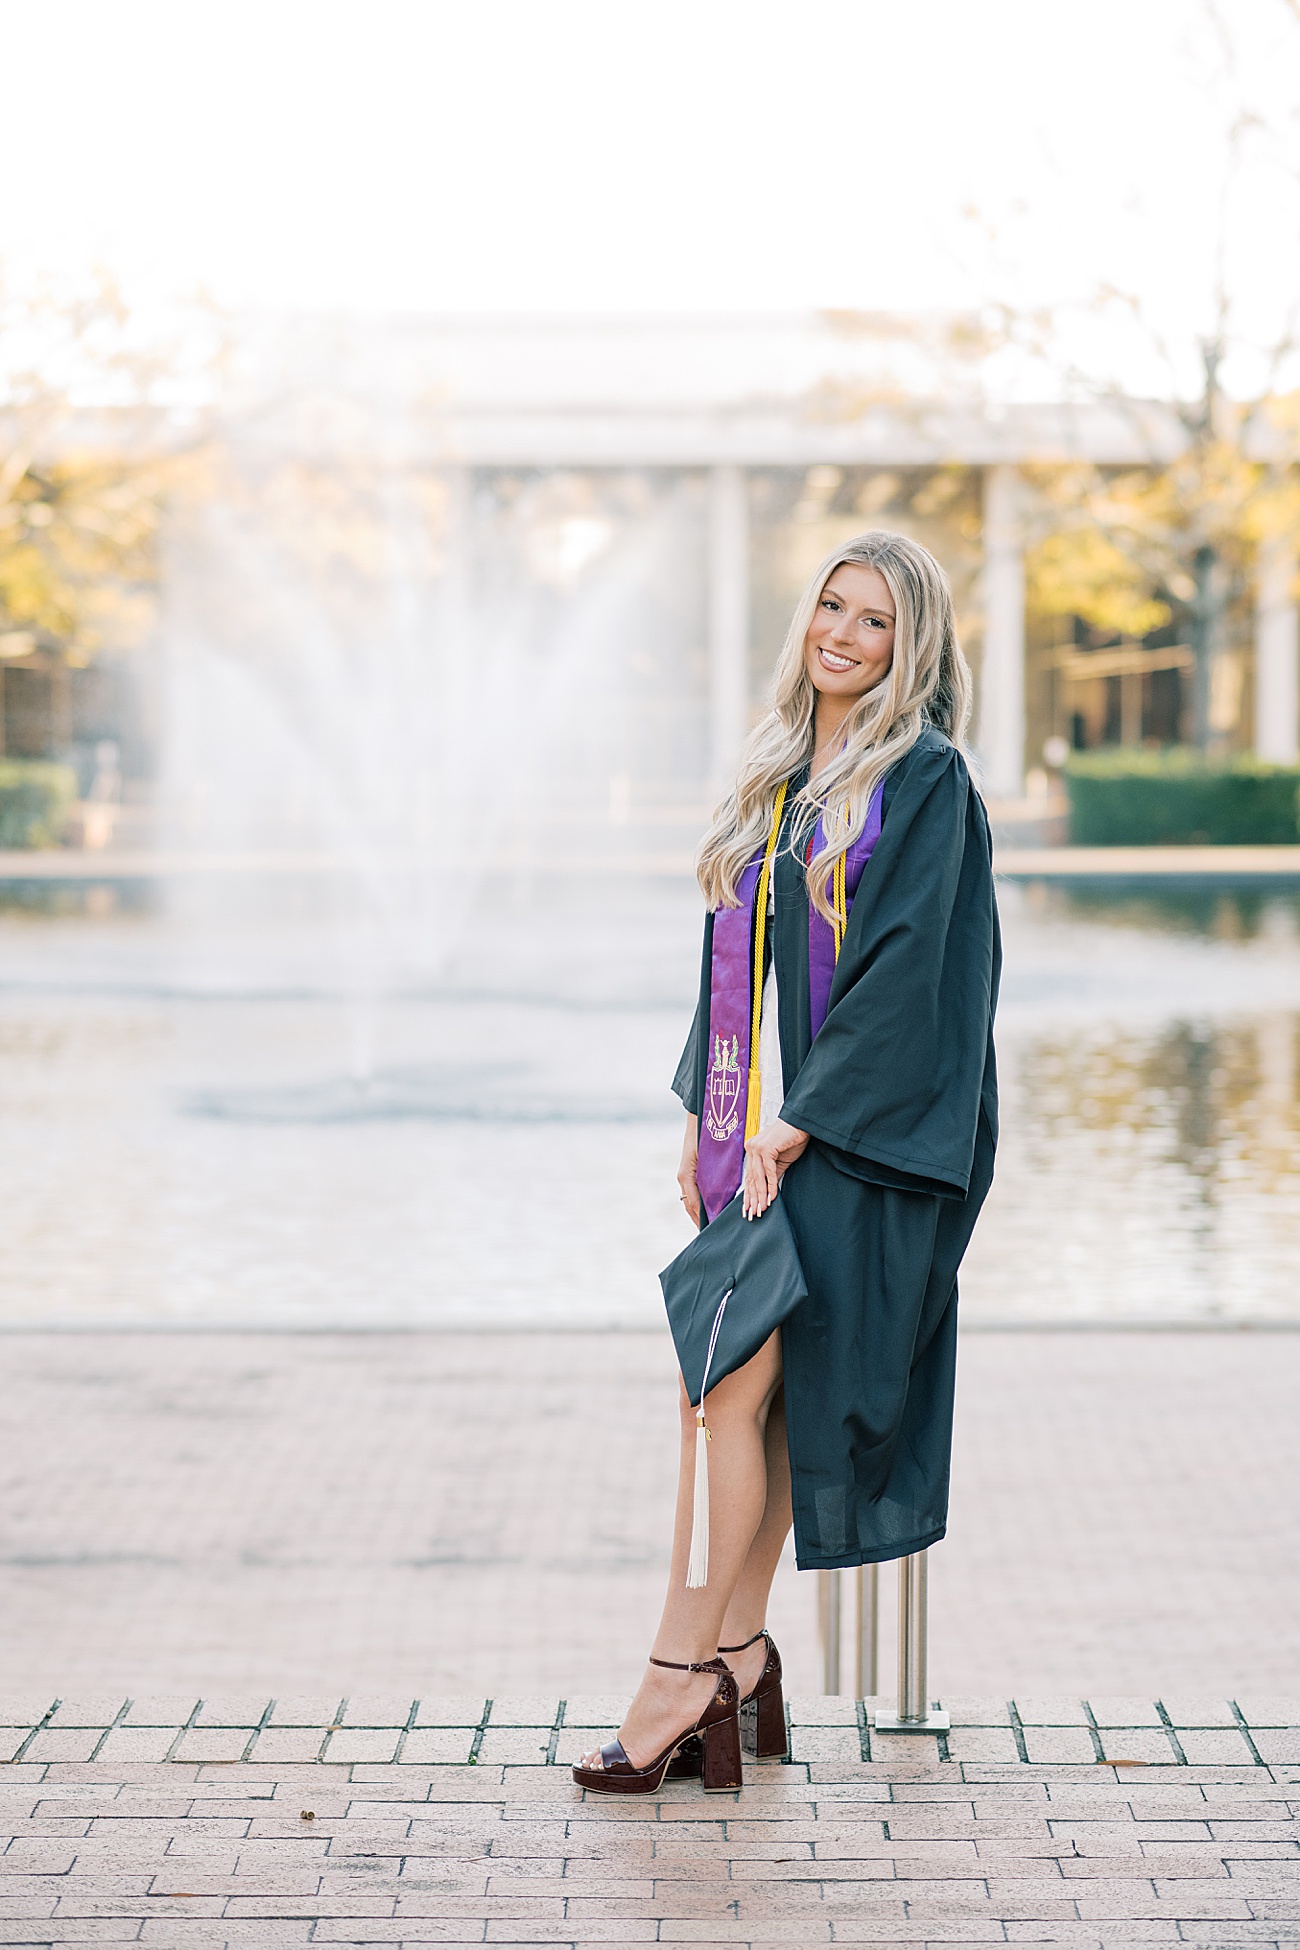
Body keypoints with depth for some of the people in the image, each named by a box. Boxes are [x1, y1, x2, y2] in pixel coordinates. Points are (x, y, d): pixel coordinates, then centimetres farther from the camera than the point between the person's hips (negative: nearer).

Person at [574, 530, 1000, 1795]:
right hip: (755, 1120, 7)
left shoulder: (926, 780, -8)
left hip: (845, 1136, -7)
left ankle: (683, 1672, -5)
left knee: (734, 1392, -10)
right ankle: (738, 1659, 14)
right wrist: (703, 1114, 9)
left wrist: (799, 1122, -18)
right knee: (746, 1396, 7)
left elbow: (906, 965, -15)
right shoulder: (778, 775, 14)